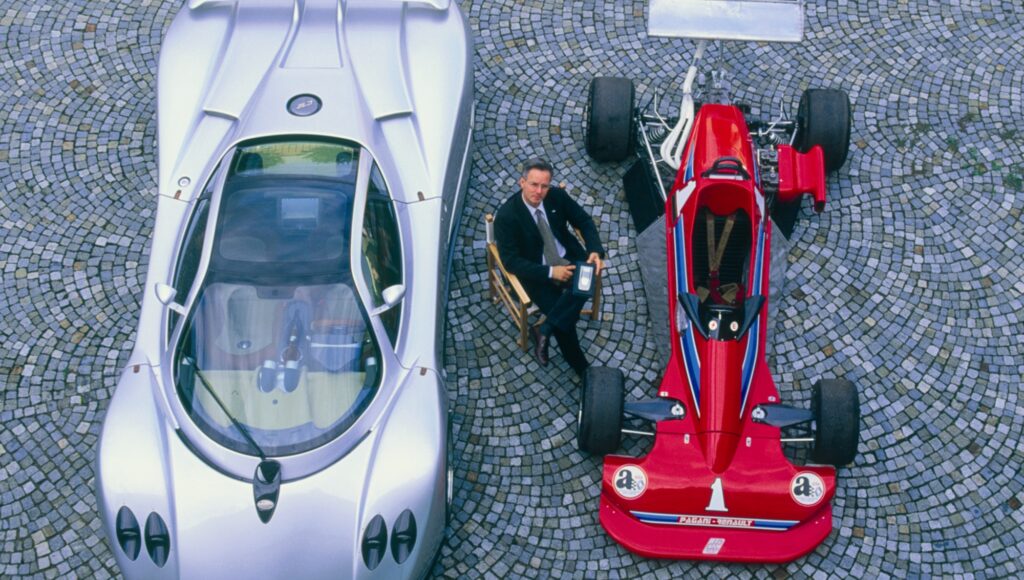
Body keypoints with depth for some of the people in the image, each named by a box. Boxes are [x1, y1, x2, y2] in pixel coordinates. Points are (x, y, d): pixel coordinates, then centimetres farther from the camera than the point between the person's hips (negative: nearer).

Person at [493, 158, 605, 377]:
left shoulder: (557, 196, -8)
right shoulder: (506, 216, -20)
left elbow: (584, 221, 4)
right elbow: (511, 261, -18)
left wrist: (595, 250, -14)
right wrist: (550, 272, -25)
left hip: (568, 260, 4)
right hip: (537, 273, -4)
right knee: (564, 322, -20)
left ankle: (544, 329, -17)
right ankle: (583, 369, 2)